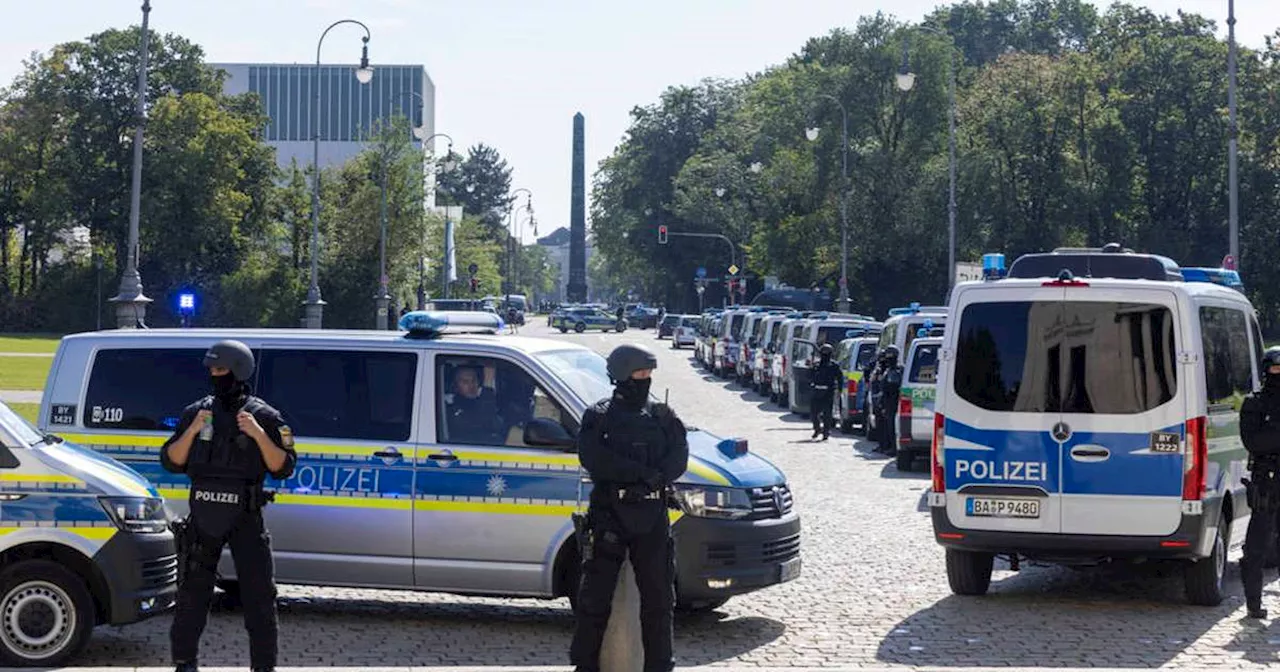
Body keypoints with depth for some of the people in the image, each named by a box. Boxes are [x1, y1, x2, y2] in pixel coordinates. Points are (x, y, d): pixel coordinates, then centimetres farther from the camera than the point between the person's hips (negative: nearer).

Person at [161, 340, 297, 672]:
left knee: (259, 594, -2)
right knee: (193, 589, 7)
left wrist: (259, 434, -19)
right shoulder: (196, 413, 7)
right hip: (203, 517, 2)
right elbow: (172, 462, 4)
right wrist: (192, 431, -11)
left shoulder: (264, 416, -1)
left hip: (245, 519, -2)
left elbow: (283, 468, -7)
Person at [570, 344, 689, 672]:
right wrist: (645, 474, -18)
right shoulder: (598, 417, 2)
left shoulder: (663, 417, 11)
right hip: (608, 516, -3)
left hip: (652, 518, 3)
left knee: (658, 596, 5)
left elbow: (678, 460, -2)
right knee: (596, 595, 1)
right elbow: (594, 459, -14)